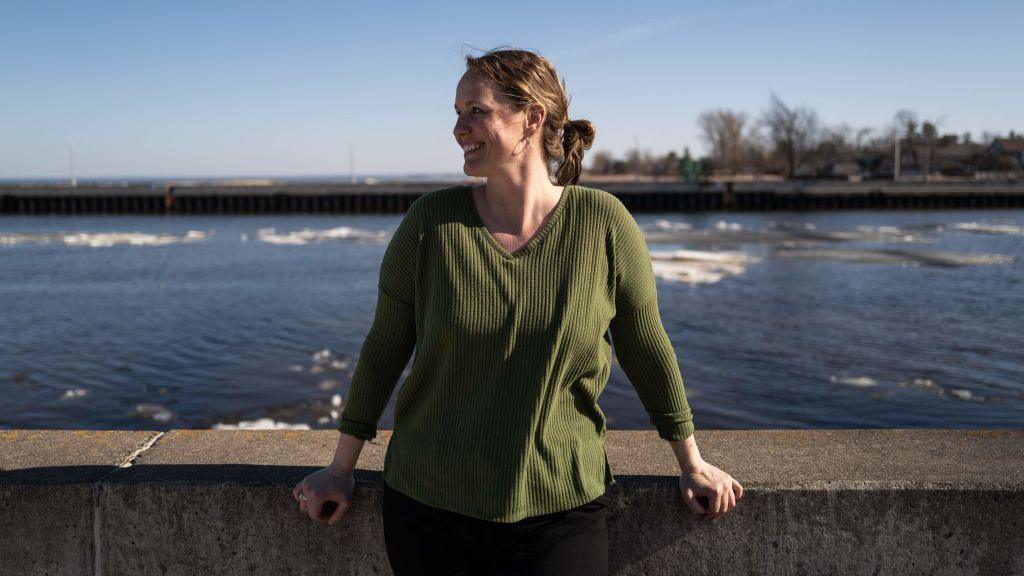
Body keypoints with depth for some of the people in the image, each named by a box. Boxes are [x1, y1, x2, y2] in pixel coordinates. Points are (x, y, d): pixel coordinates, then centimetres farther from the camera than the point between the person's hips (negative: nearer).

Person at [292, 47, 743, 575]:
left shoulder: (603, 223, -9)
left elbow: (646, 348, 2)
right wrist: (341, 469, 8)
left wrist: (691, 462, 10)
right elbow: (384, 349, 2)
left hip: (559, 512, -1)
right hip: (427, 505, 1)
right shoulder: (431, 220, -7)